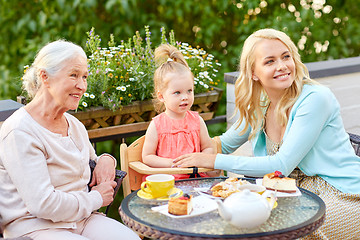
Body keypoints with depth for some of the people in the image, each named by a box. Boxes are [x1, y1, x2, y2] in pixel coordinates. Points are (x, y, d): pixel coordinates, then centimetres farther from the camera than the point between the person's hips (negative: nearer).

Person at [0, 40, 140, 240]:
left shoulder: (75, 125, 13)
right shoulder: (20, 132, -15)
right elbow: (43, 204, -21)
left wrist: (105, 160, 5)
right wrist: (96, 198, -9)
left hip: (82, 219, 7)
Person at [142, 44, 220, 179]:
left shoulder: (197, 120, 7)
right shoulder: (157, 125, -2)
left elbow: (208, 148, 13)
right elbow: (147, 157, -2)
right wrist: (173, 163, -15)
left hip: (195, 178, 3)